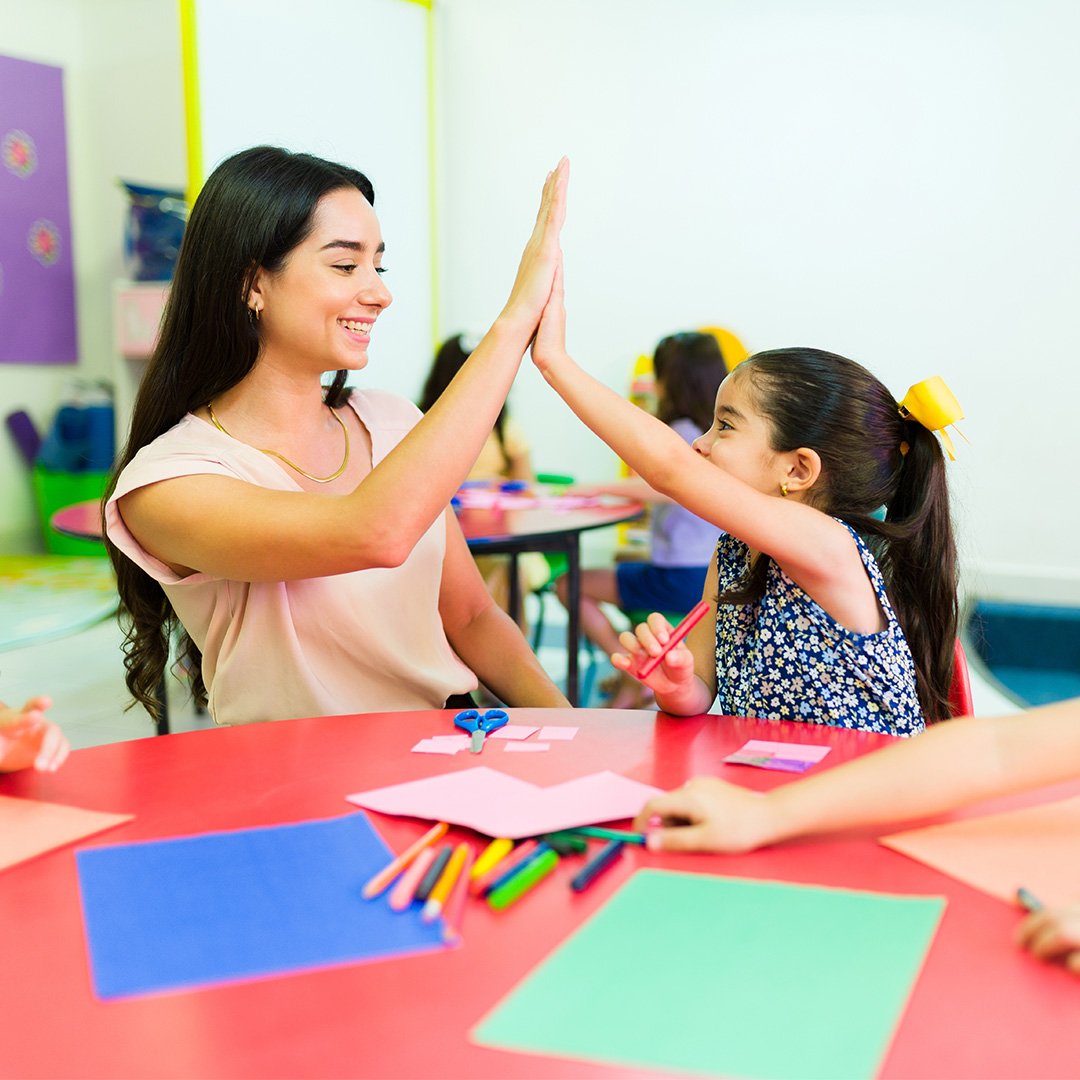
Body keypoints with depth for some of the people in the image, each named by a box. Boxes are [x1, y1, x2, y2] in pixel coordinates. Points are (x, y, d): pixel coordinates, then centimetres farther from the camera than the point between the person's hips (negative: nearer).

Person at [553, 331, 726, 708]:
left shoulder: (682, 432, -16)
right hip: (716, 574, 10)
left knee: (570, 586, -2)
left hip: (683, 578, -10)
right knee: (625, 561, 36)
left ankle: (637, 680, -3)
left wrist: (603, 488, -28)